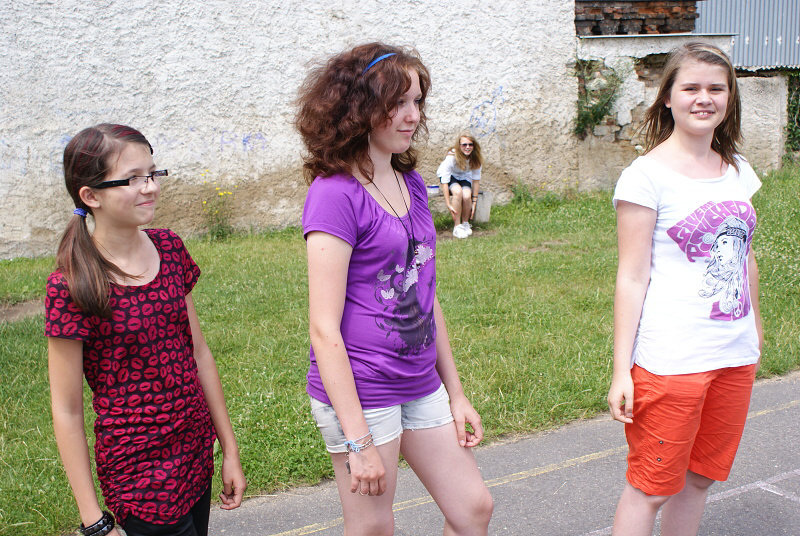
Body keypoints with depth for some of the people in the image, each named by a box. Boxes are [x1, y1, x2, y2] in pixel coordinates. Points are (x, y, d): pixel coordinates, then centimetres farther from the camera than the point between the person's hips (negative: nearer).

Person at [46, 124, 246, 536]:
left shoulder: (168, 248, 1)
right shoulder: (71, 285, -15)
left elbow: (198, 352, 7)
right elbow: (67, 412, -11)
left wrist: (229, 449, 9)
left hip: (197, 456, 6)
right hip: (140, 477, -5)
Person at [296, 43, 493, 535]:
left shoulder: (412, 185, 8)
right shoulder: (336, 193, -16)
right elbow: (324, 329, -18)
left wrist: (456, 393, 15)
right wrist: (359, 442, -19)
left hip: (420, 387, 7)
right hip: (359, 393, -7)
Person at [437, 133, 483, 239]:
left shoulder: (476, 158, -20)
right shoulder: (451, 157, -33)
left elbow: (476, 180, -13)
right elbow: (445, 181, -32)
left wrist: (474, 201, -16)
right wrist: (448, 205, -34)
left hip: (464, 177, 3)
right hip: (449, 175, -3)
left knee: (467, 195, -29)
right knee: (458, 191, -35)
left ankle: (465, 223, -2)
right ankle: (457, 227, -25)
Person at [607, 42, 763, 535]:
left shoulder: (739, 171, 9)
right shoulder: (647, 175, -9)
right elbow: (632, 278, -11)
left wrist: (754, 331, 22)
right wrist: (622, 370, -13)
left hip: (735, 357, 6)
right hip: (669, 361, -6)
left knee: (701, 476, 16)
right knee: (651, 487, 2)